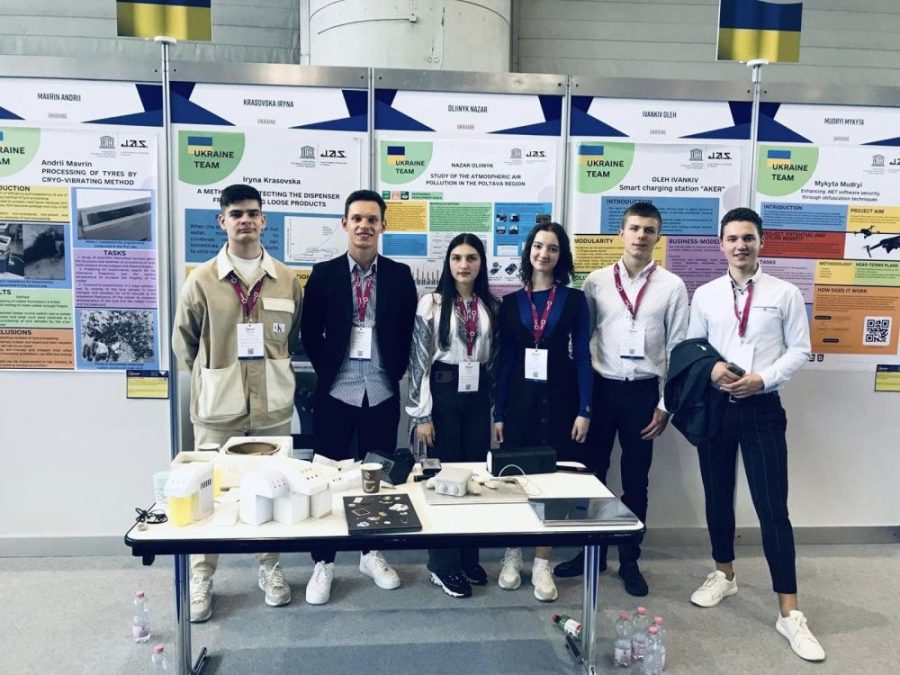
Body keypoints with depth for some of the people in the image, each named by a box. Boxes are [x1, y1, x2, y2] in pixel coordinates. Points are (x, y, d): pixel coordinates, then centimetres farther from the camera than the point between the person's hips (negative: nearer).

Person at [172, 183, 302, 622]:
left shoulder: (286, 279, 2)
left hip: (273, 405, 2)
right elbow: (183, 341, 6)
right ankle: (201, 578, 23)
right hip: (218, 406, -1)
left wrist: (269, 367, 9)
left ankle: (269, 567, 29)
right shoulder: (202, 280, -4)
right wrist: (214, 372, 9)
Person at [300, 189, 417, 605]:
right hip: (335, 393, -1)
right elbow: (309, 333, 5)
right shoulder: (324, 274, 0)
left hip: (383, 394, 1)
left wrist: (396, 372, 3)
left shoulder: (399, 276, 3)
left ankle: (371, 554, 29)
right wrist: (327, 370, 2)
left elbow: (408, 332, 8)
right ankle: (323, 563, 19)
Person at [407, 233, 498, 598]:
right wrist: (421, 414, -10)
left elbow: (496, 359, 10)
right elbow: (419, 360, -7)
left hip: (477, 396, 4)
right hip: (443, 393, -4)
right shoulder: (431, 303, -5)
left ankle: (469, 558, 24)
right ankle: (443, 564, 14)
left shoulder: (492, 306, 6)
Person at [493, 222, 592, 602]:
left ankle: (542, 564, 13)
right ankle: (512, 556, 22)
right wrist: (498, 412, 2)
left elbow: (582, 356, -1)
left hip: (560, 399, -1)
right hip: (520, 400, 2)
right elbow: (505, 360, 6)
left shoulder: (574, 300, 2)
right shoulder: (511, 302, 7)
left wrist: (584, 409, -7)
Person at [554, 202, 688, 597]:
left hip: (644, 391, -1)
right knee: (591, 473, 9)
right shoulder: (596, 281, 1)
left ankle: (629, 560, 25)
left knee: (636, 480, 10)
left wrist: (666, 404, -2)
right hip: (601, 387, 1)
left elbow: (677, 349, 1)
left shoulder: (671, 286, -1)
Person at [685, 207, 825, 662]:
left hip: (762, 408, -2)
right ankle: (724, 575, 35)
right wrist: (710, 368, -12)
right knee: (717, 497, 14)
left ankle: (789, 613, 5)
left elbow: (799, 350, -1)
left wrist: (762, 378, -16)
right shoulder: (705, 295, 5)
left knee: (773, 508, -4)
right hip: (714, 405, 3)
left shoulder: (785, 294, 0)